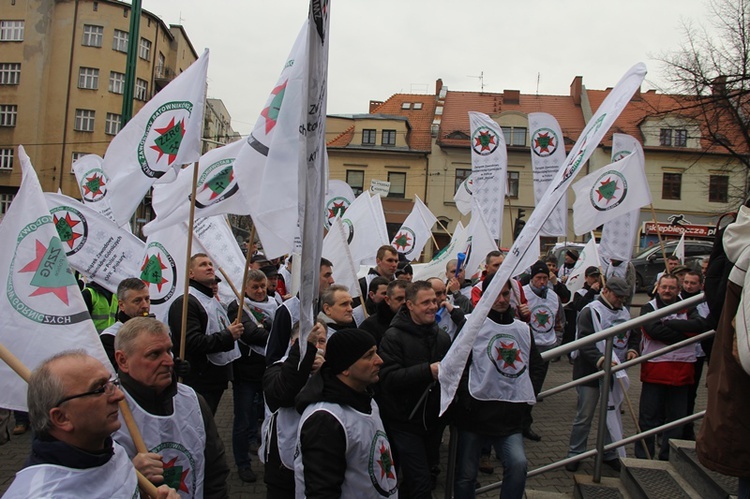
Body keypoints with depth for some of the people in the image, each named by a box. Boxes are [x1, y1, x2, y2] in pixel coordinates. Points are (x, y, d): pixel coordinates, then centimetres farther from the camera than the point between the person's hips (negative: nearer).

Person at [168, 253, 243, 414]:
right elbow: (191, 342, -25)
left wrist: (234, 331, 14)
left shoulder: (213, 301, 19)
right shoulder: (184, 303, -15)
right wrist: (228, 335, -20)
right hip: (199, 382, -9)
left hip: (216, 379, 9)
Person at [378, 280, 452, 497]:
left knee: (430, 476, 18)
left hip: (434, 420, 6)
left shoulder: (442, 337, 7)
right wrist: (428, 371, -28)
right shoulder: (393, 337, -13)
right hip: (406, 422, -6)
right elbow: (389, 378, -23)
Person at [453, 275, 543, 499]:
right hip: (476, 412, -2)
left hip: (511, 415, 3)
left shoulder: (523, 329, 10)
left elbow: (536, 365, 18)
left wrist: (530, 397, 10)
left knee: (518, 464, -19)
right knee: (465, 475, 6)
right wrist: (465, 401, -11)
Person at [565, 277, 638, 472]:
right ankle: (575, 454, 15)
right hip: (590, 373, -7)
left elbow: (633, 335, 24)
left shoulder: (624, 312, 13)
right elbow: (585, 341, -23)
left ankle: (610, 454, 30)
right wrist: (599, 359, -38)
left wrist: (632, 349, 1)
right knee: (584, 416, 0)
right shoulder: (591, 311, -13)